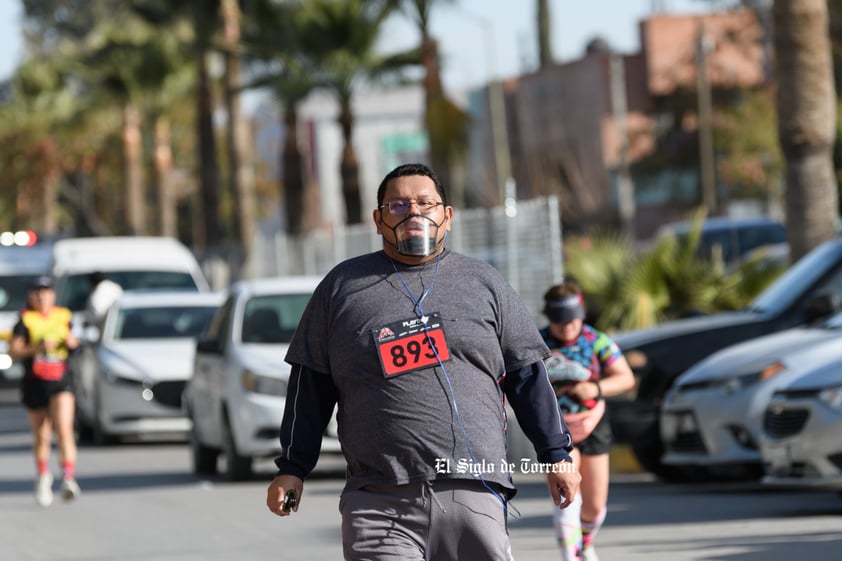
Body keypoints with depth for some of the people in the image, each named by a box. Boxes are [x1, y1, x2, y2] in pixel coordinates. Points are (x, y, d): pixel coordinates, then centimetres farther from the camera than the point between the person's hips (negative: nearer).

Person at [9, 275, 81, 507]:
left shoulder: (63, 316, 6)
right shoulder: (26, 320, -5)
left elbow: (71, 339, 23)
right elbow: (13, 351, -13)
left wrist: (72, 341, 0)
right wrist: (36, 348, -26)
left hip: (61, 382, 1)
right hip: (34, 384, -1)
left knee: (64, 430, -18)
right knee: (41, 436, 11)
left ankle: (68, 478, -24)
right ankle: (43, 476, 33)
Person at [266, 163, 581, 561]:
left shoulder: (483, 283, 15)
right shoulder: (343, 286, 14)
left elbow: (527, 377, 16)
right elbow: (311, 387, 15)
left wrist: (555, 454, 11)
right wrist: (292, 468, 10)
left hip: (474, 496, 1)